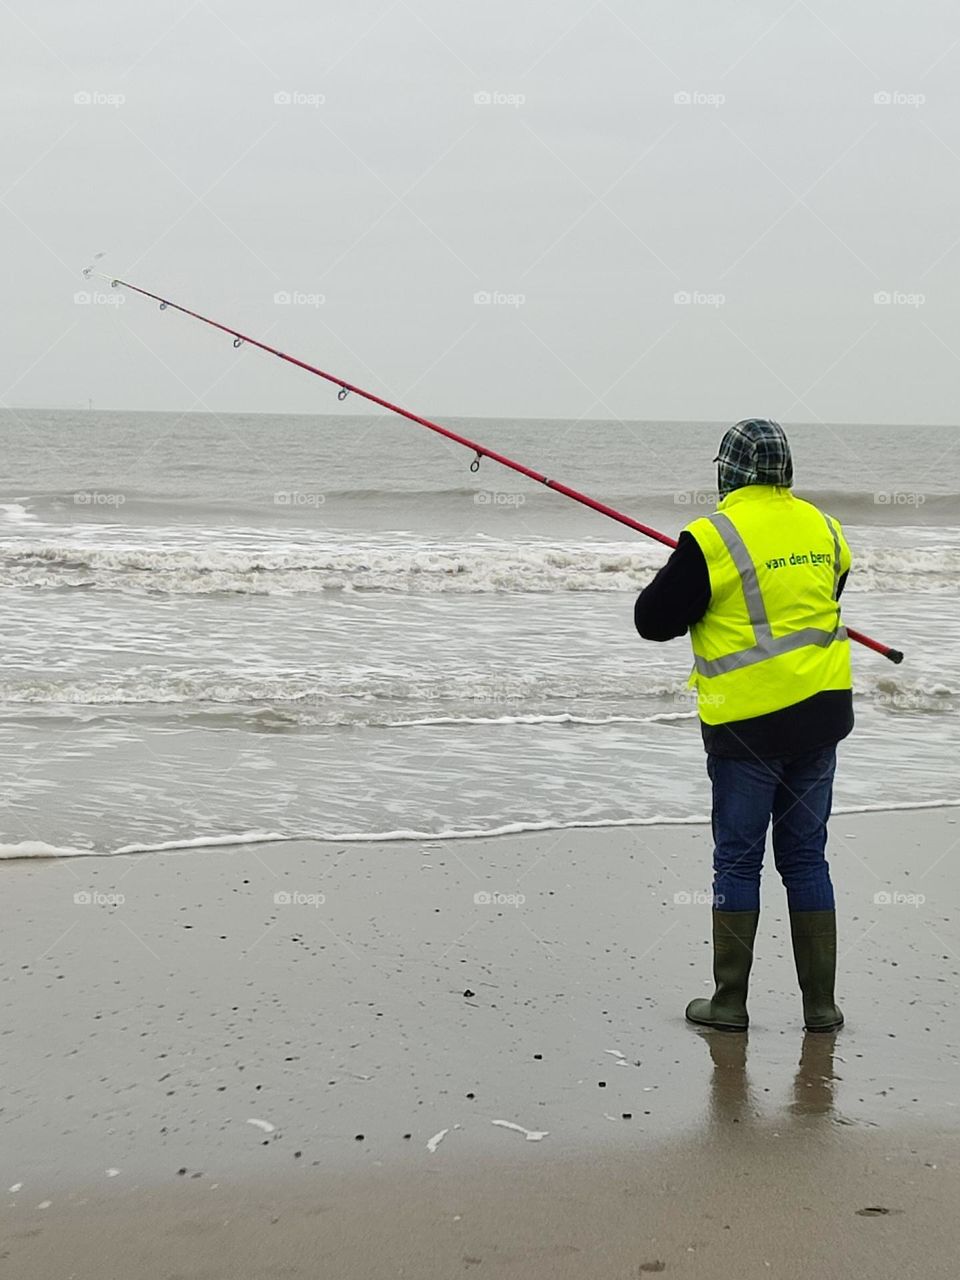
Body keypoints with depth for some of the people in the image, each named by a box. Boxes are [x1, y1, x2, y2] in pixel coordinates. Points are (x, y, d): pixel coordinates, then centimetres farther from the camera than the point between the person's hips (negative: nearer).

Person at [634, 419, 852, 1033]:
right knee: (806, 857, 12)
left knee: (738, 859, 6)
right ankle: (820, 1003, 14)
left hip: (749, 724, -5)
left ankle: (730, 1002, 12)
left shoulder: (712, 538, -14)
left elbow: (654, 621, -8)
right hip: (821, 712, 5)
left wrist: (676, 582, 11)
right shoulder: (823, 528, 4)